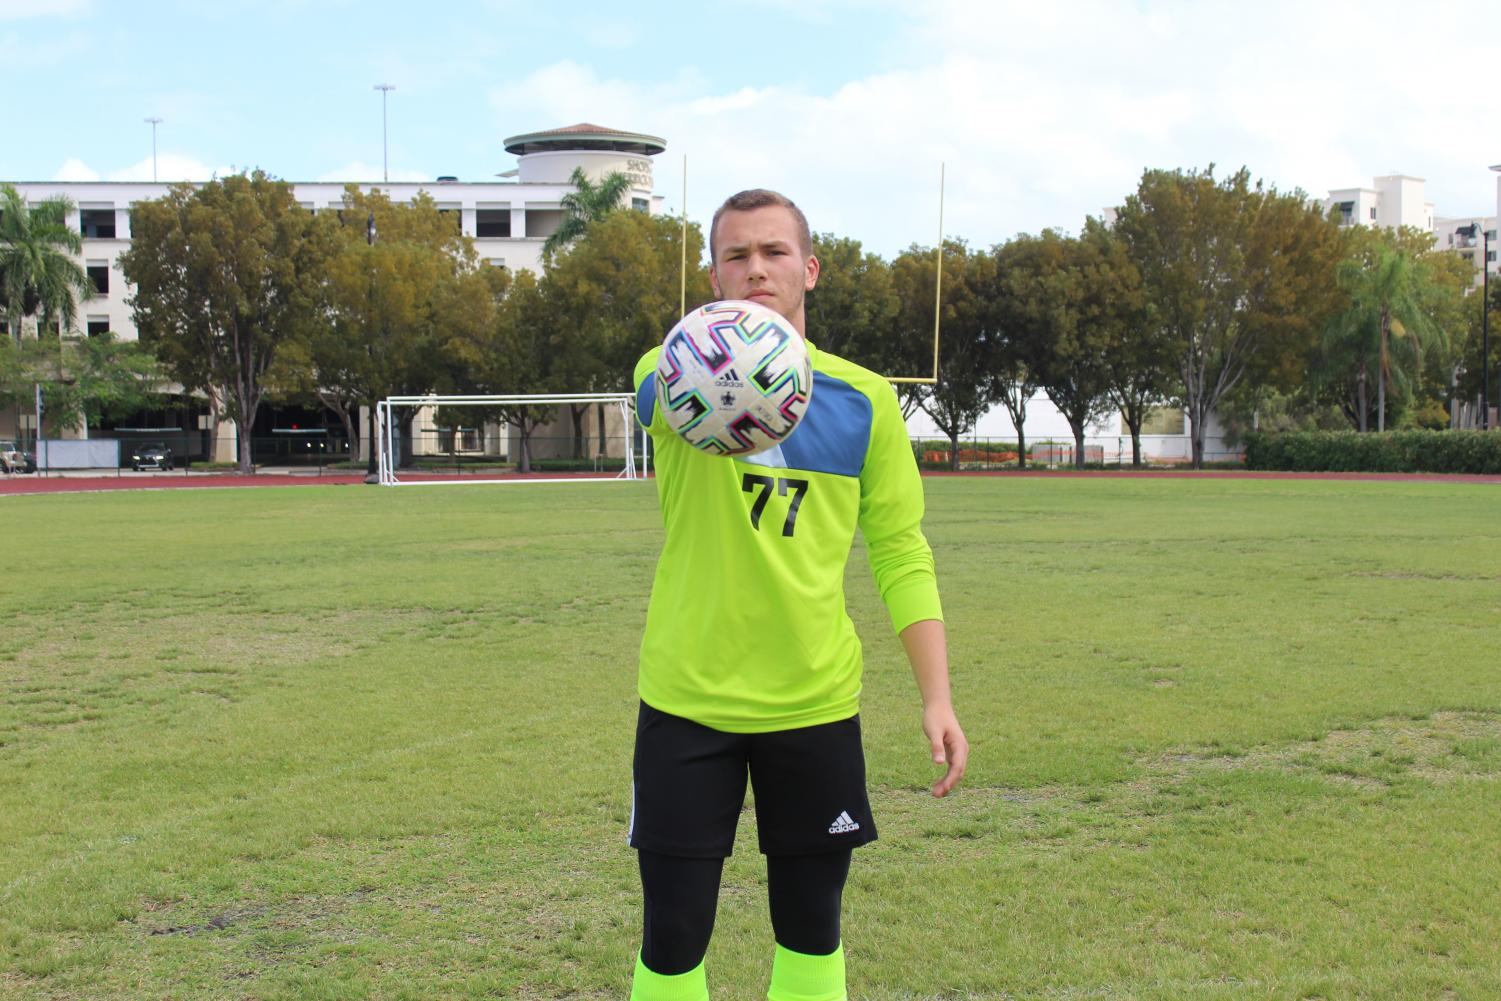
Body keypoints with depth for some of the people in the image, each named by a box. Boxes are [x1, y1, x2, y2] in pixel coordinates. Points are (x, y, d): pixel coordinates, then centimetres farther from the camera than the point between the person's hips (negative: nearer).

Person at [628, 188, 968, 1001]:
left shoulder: (864, 400, 1)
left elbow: (901, 552, 3)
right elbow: (665, 393, -29)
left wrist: (937, 698, -6)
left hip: (815, 700, 2)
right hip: (688, 699, -1)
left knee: (811, 931, 12)